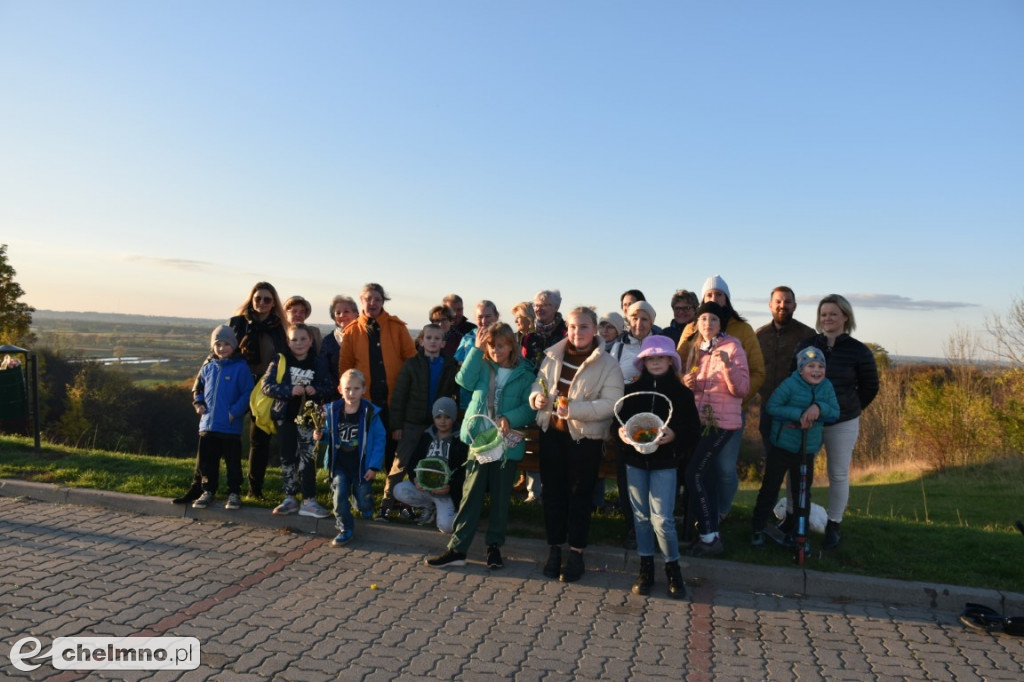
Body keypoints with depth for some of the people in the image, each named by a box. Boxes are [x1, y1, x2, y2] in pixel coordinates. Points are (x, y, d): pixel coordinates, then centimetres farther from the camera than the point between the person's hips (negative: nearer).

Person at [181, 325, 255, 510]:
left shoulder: (240, 367, -8)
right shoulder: (208, 366, 8)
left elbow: (247, 393, -11)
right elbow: (198, 387, 21)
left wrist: (235, 412, -17)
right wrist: (198, 403, 4)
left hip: (231, 427, -5)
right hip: (207, 425, 5)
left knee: (233, 462, 5)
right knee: (206, 462, 14)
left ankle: (234, 493, 17)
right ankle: (208, 491, 27)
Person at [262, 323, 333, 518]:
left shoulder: (318, 364, 1)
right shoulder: (280, 361, -2)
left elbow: (328, 388, 5)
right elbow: (267, 385, -9)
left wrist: (316, 390, -18)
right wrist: (290, 390, -23)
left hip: (308, 417, 0)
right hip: (285, 416, 0)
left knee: (307, 457, -2)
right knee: (288, 457, 9)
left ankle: (309, 501, 2)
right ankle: (290, 498, 20)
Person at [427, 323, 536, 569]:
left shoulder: (524, 374, 0)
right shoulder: (482, 367, 5)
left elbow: (529, 408, -7)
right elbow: (465, 380, -14)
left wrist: (510, 418, -25)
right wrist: (477, 348, -13)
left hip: (507, 443, -1)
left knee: (501, 497, 10)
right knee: (471, 493, 3)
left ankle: (494, 546, 25)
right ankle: (457, 548, 10)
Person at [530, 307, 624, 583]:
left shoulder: (607, 364, -10)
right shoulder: (553, 356, 4)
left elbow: (611, 403, -18)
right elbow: (539, 381, 16)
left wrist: (574, 409, -28)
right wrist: (537, 396, -8)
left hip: (586, 437, -4)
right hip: (551, 432, 4)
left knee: (579, 494, 7)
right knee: (553, 490, 13)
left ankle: (576, 553, 22)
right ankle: (555, 547, 28)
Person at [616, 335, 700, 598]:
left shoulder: (681, 392, -1)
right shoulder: (632, 389, 5)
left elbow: (693, 429, -2)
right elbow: (619, 419, 8)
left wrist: (674, 434, -20)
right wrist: (621, 432, -13)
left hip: (664, 462, -3)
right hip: (635, 460, 3)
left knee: (662, 519, -7)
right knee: (640, 516, 10)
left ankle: (673, 569, 15)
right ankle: (646, 568, 24)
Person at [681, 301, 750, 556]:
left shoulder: (733, 347, -8)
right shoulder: (696, 349, 10)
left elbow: (742, 389, -15)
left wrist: (728, 365, -30)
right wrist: (688, 382, -4)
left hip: (722, 421, -6)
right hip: (699, 418, 7)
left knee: (695, 473, -13)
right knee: (705, 473, 10)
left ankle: (709, 536, -3)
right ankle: (710, 531, 21)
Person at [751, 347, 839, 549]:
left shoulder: (827, 386, 0)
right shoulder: (790, 384, -14)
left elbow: (835, 412, -3)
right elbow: (771, 406, -15)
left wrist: (819, 407, -24)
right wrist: (799, 414, -23)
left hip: (807, 451, 4)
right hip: (782, 447, -4)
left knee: (802, 492, 13)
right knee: (770, 489, 3)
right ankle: (758, 530, 15)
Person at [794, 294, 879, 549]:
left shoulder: (859, 351, -6)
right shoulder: (806, 344, -1)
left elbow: (870, 387, 6)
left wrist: (849, 408, 10)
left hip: (842, 424, -1)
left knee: (838, 475, 8)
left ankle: (833, 526, 21)